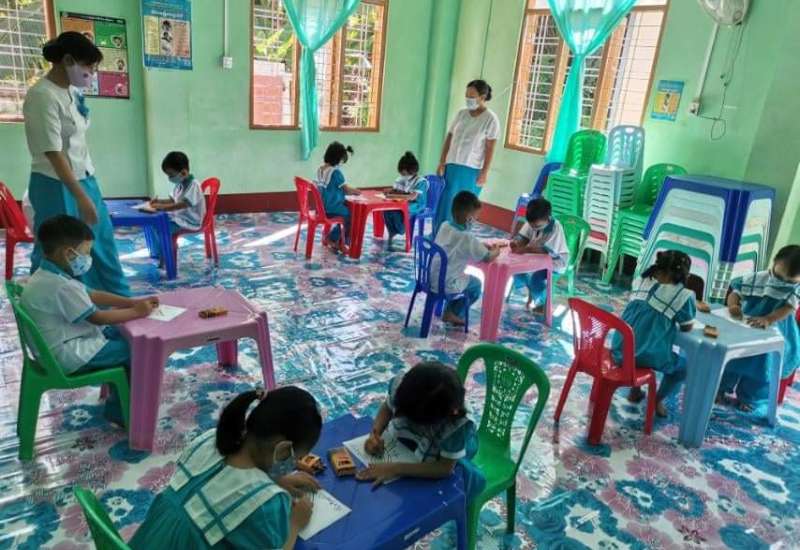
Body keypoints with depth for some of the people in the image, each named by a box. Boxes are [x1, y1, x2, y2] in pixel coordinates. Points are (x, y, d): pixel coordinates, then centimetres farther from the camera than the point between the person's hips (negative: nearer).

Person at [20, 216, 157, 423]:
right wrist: (137, 312, -15)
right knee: (133, 351, -8)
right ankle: (118, 410, 8)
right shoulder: (61, 287, -28)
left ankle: (114, 389, 28)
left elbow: (92, 295, 8)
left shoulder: (47, 275, 5)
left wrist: (133, 302, 0)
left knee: (120, 335, 17)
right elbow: (97, 318, -25)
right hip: (68, 354, -10)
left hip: (64, 342, 10)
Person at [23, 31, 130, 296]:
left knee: (102, 243, 17)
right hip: (56, 186, -9)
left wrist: (87, 189, 16)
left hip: (84, 179, 9)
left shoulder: (72, 91, 8)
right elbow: (53, 154, -23)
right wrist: (81, 197, -27)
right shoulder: (43, 96, -18)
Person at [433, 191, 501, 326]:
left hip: (431, 277, 7)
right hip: (446, 285, -7)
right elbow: (488, 257, -13)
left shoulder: (445, 226, -1)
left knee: (467, 279, 31)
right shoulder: (467, 238, -21)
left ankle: (451, 311, 37)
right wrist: (496, 251, 8)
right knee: (476, 284, 19)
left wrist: (481, 246, 11)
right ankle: (453, 313, 27)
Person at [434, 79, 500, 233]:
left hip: (472, 170, -4)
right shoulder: (461, 114, 7)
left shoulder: (491, 119, -6)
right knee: (445, 205, 5)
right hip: (452, 166, 4)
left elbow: (490, 149, -8)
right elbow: (449, 138, 9)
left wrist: (484, 173, -12)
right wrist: (442, 162, 3)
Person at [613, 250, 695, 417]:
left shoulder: (641, 281, 4)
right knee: (682, 365, 24)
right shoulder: (683, 295, -12)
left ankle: (635, 391, 41)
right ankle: (657, 401, 29)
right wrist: (691, 307, 17)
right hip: (646, 355, -6)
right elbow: (687, 328, 1)